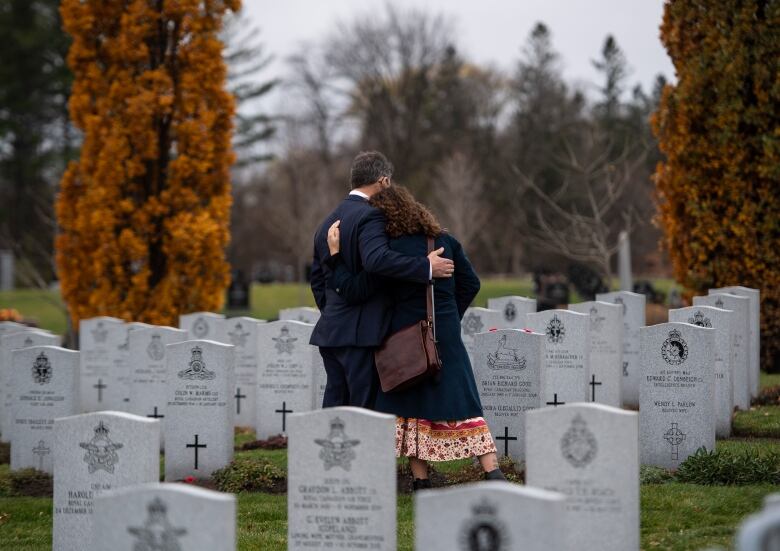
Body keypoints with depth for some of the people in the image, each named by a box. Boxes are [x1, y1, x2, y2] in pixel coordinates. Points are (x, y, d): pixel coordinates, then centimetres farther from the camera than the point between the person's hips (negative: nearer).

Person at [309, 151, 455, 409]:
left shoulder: (328, 222, 17)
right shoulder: (370, 216, -11)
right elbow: (376, 259, -30)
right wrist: (426, 267, -28)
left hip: (330, 331, 9)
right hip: (361, 332, -9)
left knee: (335, 406, 10)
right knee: (366, 408, -7)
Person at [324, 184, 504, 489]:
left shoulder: (392, 251, -15)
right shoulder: (445, 241, 3)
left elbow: (353, 291, -14)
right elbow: (470, 284, 10)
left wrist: (335, 253, -7)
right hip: (447, 337, 5)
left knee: (407, 406, 9)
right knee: (461, 406, 8)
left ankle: (421, 480, 8)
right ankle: (492, 471, -1)